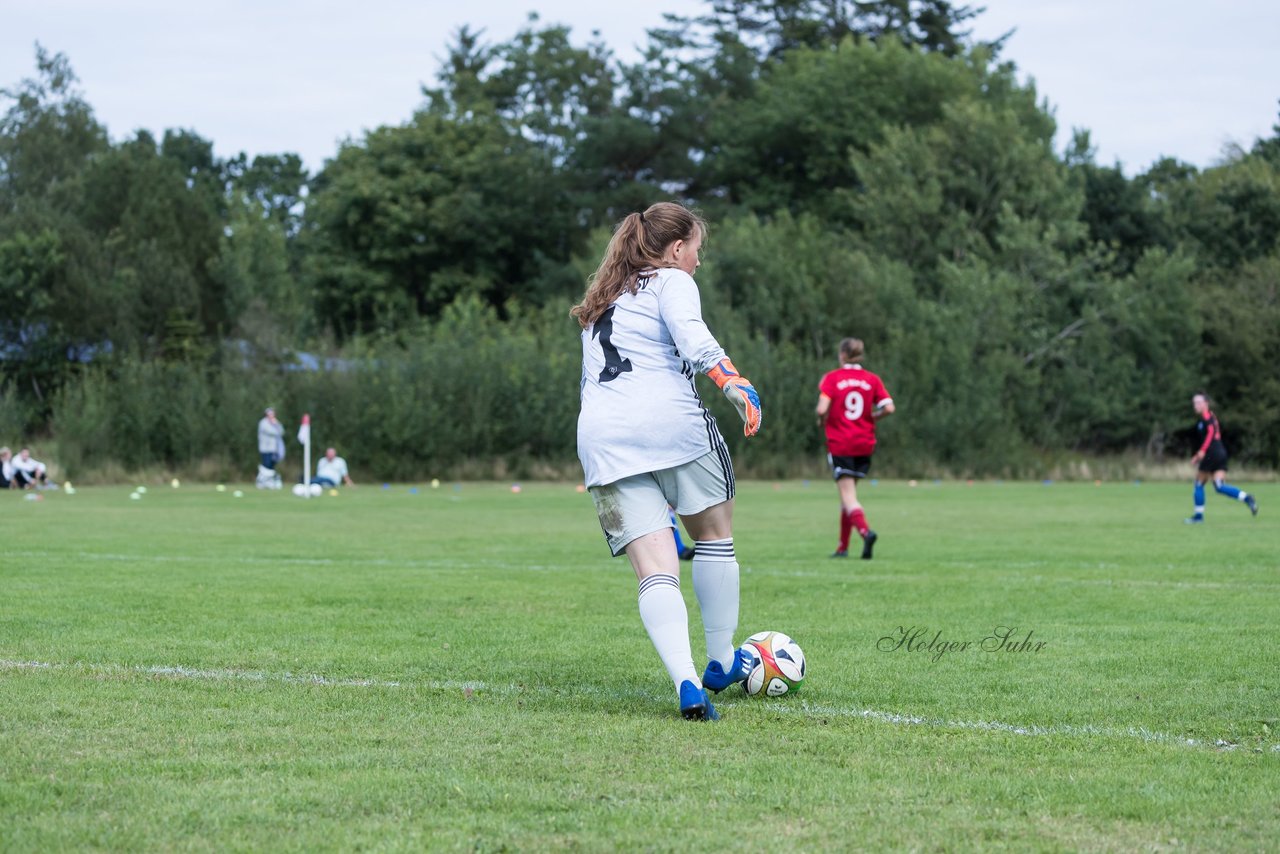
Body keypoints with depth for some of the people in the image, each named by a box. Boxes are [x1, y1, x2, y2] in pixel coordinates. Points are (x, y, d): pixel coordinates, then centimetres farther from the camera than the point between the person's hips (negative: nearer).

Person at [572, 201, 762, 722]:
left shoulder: (601, 303, 31)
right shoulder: (671, 281, 9)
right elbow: (691, 335, -13)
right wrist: (734, 383, -23)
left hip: (598, 434, 5)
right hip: (669, 418, -5)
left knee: (655, 570, -4)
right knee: (714, 536, 17)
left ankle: (686, 683, -22)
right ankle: (721, 663, 22)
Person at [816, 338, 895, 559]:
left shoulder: (832, 378, -5)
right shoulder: (872, 379, 4)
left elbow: (822, 409, -16)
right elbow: (888, 408, -5)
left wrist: (822, 420, 6)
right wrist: (871, 418, 13)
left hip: (839, 445, -4)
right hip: (865, 444, 4)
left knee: (848, 497, -6)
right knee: (847, 493, 17)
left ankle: (865, 531, -33)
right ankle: (843, 547, 19)